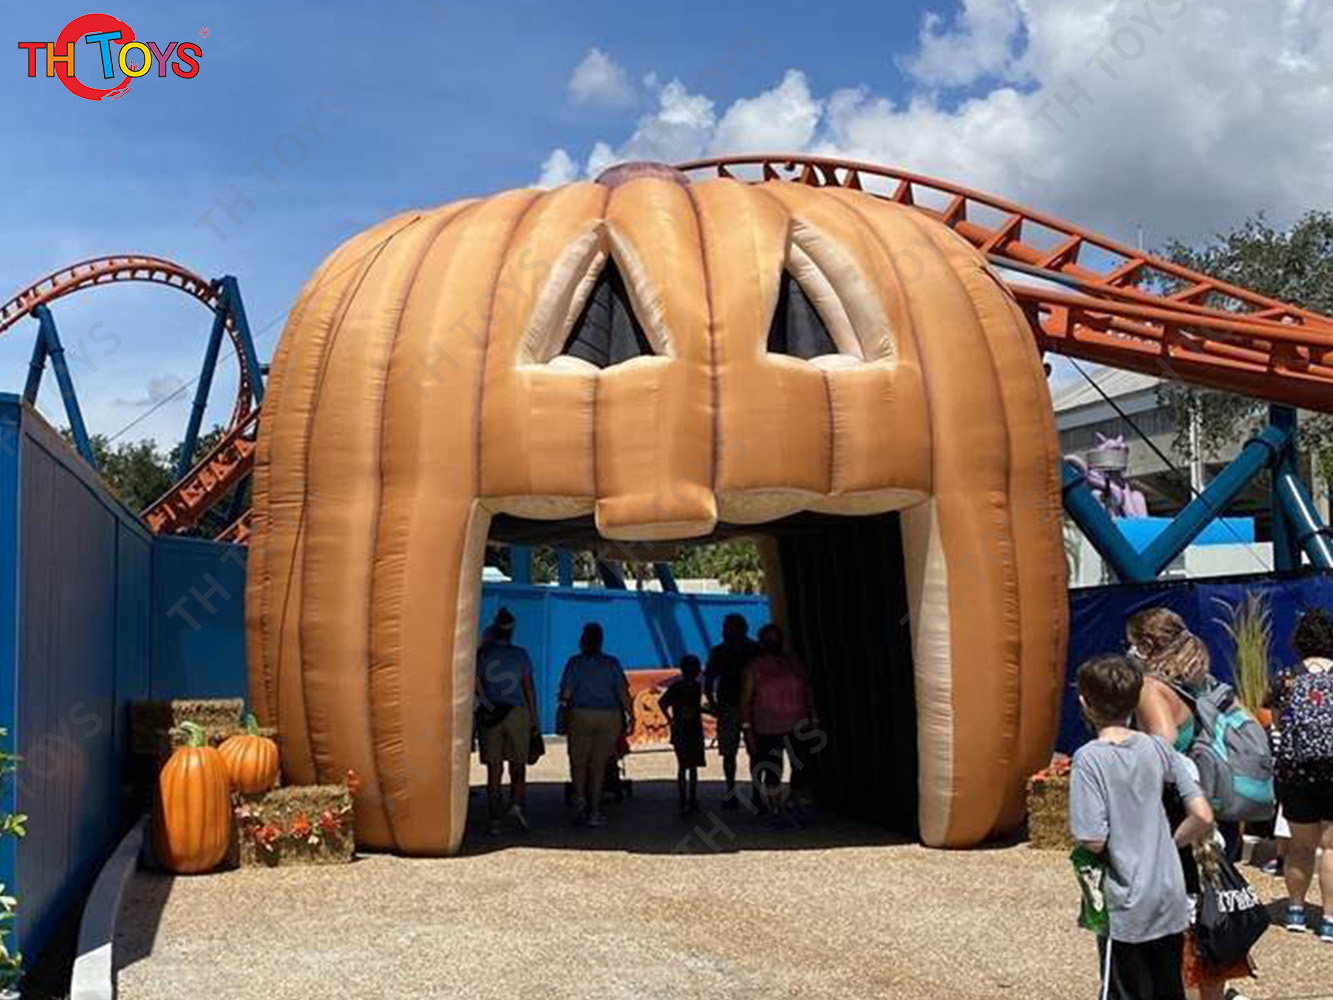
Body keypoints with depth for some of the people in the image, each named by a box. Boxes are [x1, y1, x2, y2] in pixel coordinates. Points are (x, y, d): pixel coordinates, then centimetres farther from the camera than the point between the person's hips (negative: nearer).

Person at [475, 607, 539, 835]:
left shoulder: (483, 655, -1)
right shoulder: (521, 655, 0)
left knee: (494, 769, 5)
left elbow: (476, 686, 4)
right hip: (517, 713, 0)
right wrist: (534, 718, 7)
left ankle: (494, 819, 3)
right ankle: (517, 803, -13)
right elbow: (529, 688, 1)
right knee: (518, 765, 10)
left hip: (489, 715, 0)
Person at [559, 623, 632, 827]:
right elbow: (623, 692, -3)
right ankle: (594, 810, 6)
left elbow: (566, 693, -4)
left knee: (578, 762, 13)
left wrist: (565, 707, 14)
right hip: (609, 716, 1)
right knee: (599, 764, 7)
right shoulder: (612, 663, 2)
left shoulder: (575, 662, -2)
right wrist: (631, 715, 1)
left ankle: (580, 797, -9)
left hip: (581, 715, -1)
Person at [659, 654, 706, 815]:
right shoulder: (677, 687, -6)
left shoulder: (697, 687, 7)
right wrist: (670, 719, -4)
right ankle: (684, 803, -2)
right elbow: (662, 702, -10)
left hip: (695, 731, 4)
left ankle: (692, 801, 12)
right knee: (683, 766, -3)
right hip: (680, 732, -4)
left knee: (693, 766, 7)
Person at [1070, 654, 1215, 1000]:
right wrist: (1168, 845, 10)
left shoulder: (1089, 758, -16)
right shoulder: (1157, 748, -2)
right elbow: (1203, 818, -4)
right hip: (1171, 901, 5)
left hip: (1126, 908, -5)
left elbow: (1093, 841, -21)